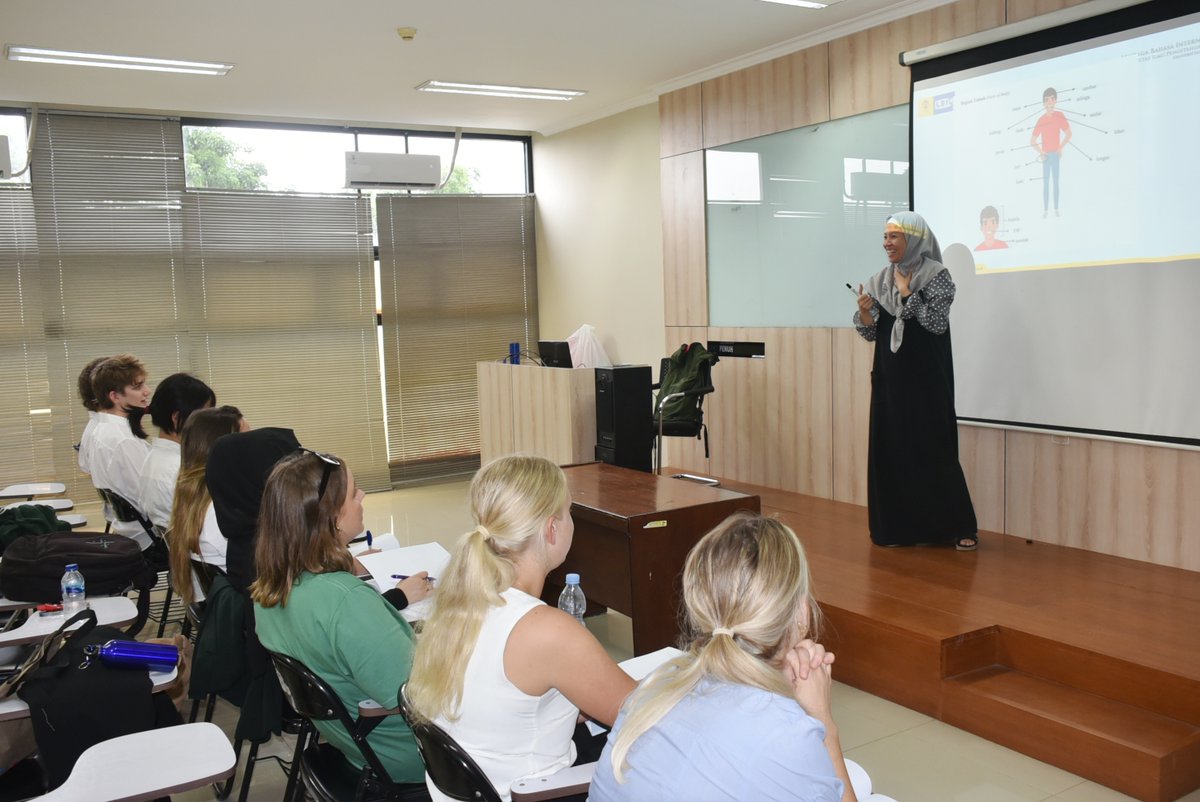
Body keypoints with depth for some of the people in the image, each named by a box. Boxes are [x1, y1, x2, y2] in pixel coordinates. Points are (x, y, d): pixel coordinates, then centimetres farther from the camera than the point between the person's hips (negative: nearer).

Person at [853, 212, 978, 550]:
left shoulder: (936, 275, -6)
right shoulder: (879, 280, 9)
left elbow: (937, 323, -16)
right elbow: (871, 334, 7)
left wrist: (907, 292, -14)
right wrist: (864, 311, -12)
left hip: (927, 379, -5)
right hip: (890, 378, 5)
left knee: (933, 450, -3)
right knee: (892, 449, 4)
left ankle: (961, 526, 8)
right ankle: (901, 525, 14)